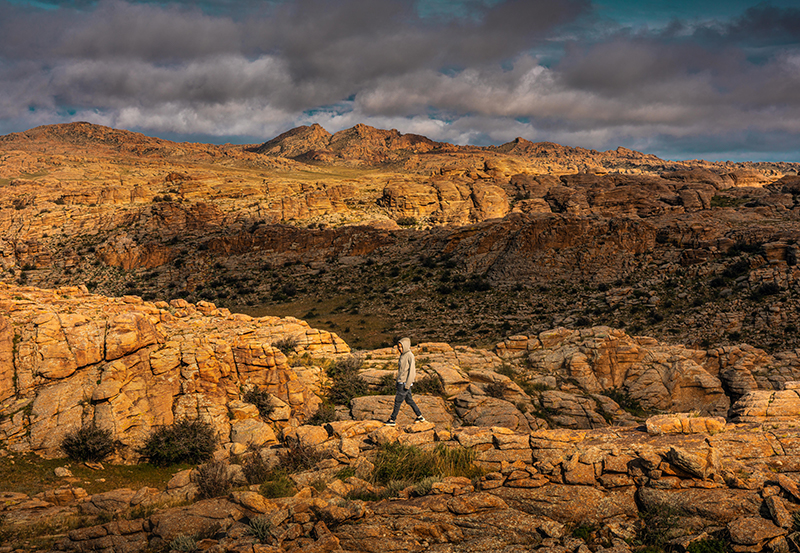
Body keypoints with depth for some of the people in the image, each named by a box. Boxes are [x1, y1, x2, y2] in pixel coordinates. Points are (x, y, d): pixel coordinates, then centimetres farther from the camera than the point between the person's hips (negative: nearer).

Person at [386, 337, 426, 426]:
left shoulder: (410, 356, -15)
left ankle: (392, 420, 1)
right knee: (409, 400, 13)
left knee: (398, 401, -4)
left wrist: (408, 384, -19)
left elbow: (412, 371, -17)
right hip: (401, 382, 9)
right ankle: (420, 416, 21)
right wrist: (397, 380, 18)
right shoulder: (402, 355, 11)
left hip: (405, 383, -9)